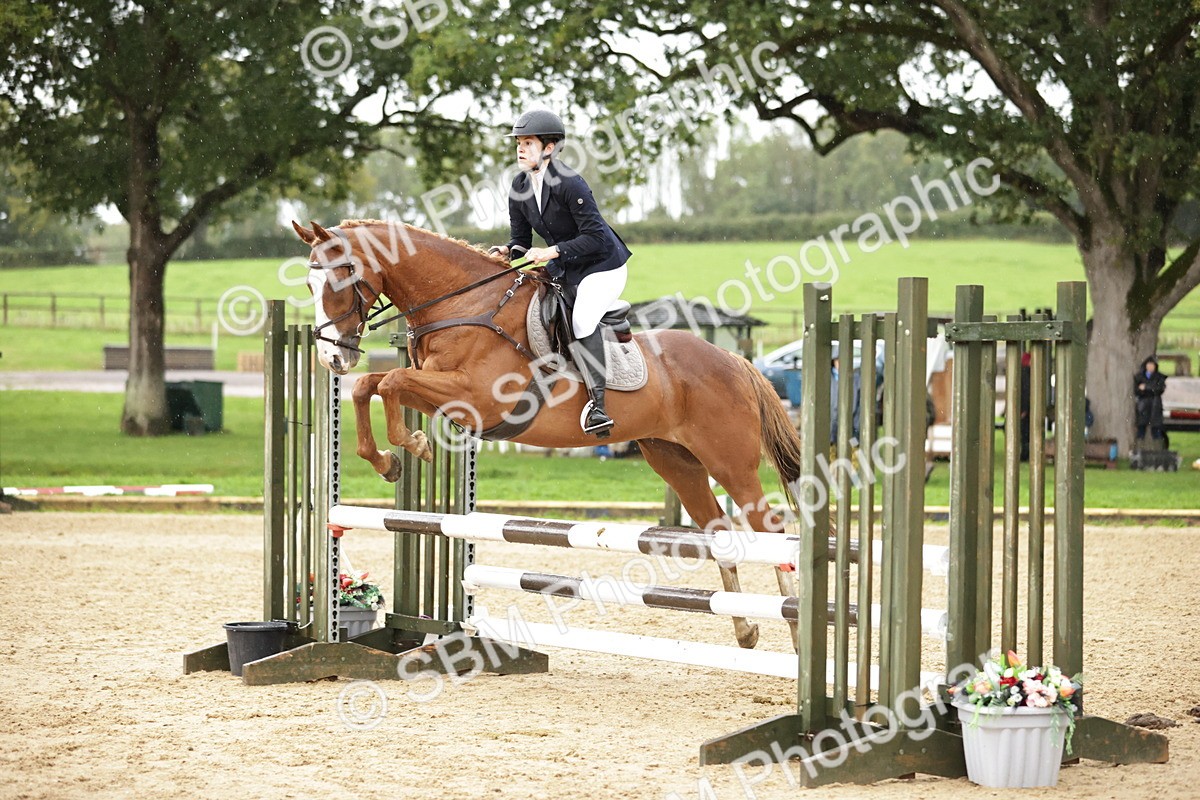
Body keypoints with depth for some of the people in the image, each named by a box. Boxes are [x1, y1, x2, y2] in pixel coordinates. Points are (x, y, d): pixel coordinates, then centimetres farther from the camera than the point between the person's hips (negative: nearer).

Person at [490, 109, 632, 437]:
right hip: (564, 271, 9)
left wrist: (553, 251, -33)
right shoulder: (520, 188, -1)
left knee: (582, 318, -29)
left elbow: (594, 236, -25)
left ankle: (597, 401, -31)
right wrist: (507, 250, -16)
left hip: (602, 266, -9)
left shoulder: (569, 184, -23)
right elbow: (521, 238, 7)